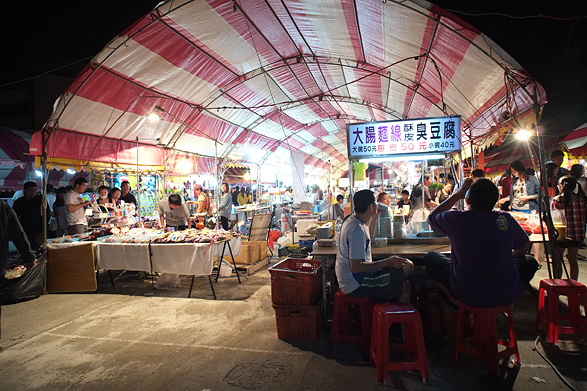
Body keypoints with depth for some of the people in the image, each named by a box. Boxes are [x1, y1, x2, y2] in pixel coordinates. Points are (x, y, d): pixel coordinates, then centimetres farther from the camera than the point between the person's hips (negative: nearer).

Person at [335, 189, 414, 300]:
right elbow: (356, 267, -27)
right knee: (407, 266, -14)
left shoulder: (352, 219, 5)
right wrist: (386, 262, -23)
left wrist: (375, 217, 16)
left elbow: (368, 238, 26)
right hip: (356, 285, -10)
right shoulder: (357, 229, -25)